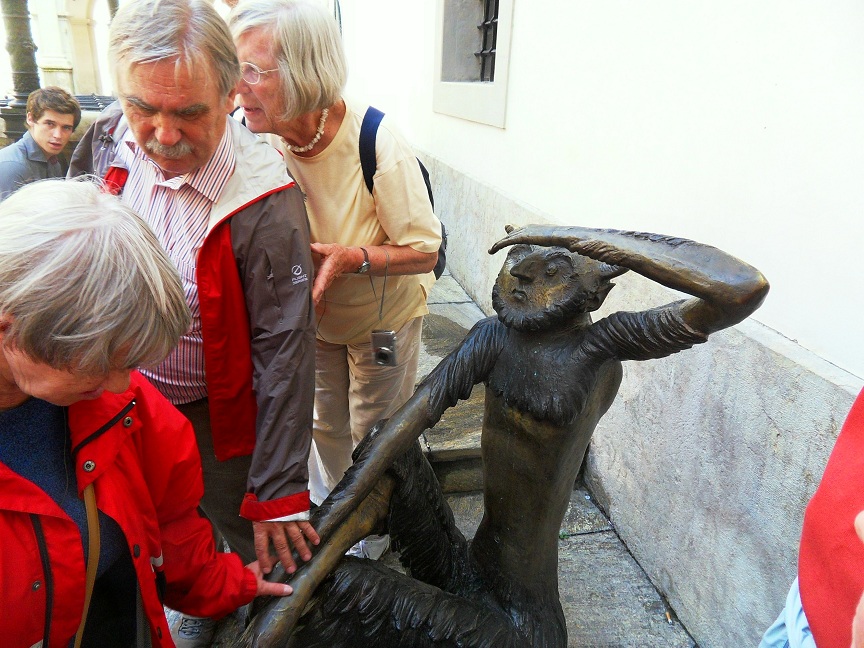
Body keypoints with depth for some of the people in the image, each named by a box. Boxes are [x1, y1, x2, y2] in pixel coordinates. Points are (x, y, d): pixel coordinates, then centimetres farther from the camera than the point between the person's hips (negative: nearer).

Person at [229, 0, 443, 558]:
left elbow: (425, 252, -23)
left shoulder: (379, 146, -32)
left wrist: (355, 257, -39)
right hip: (313, 314, 4)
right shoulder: (266, 142, -19)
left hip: (384, 318, -4)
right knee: (325, 428, 21)